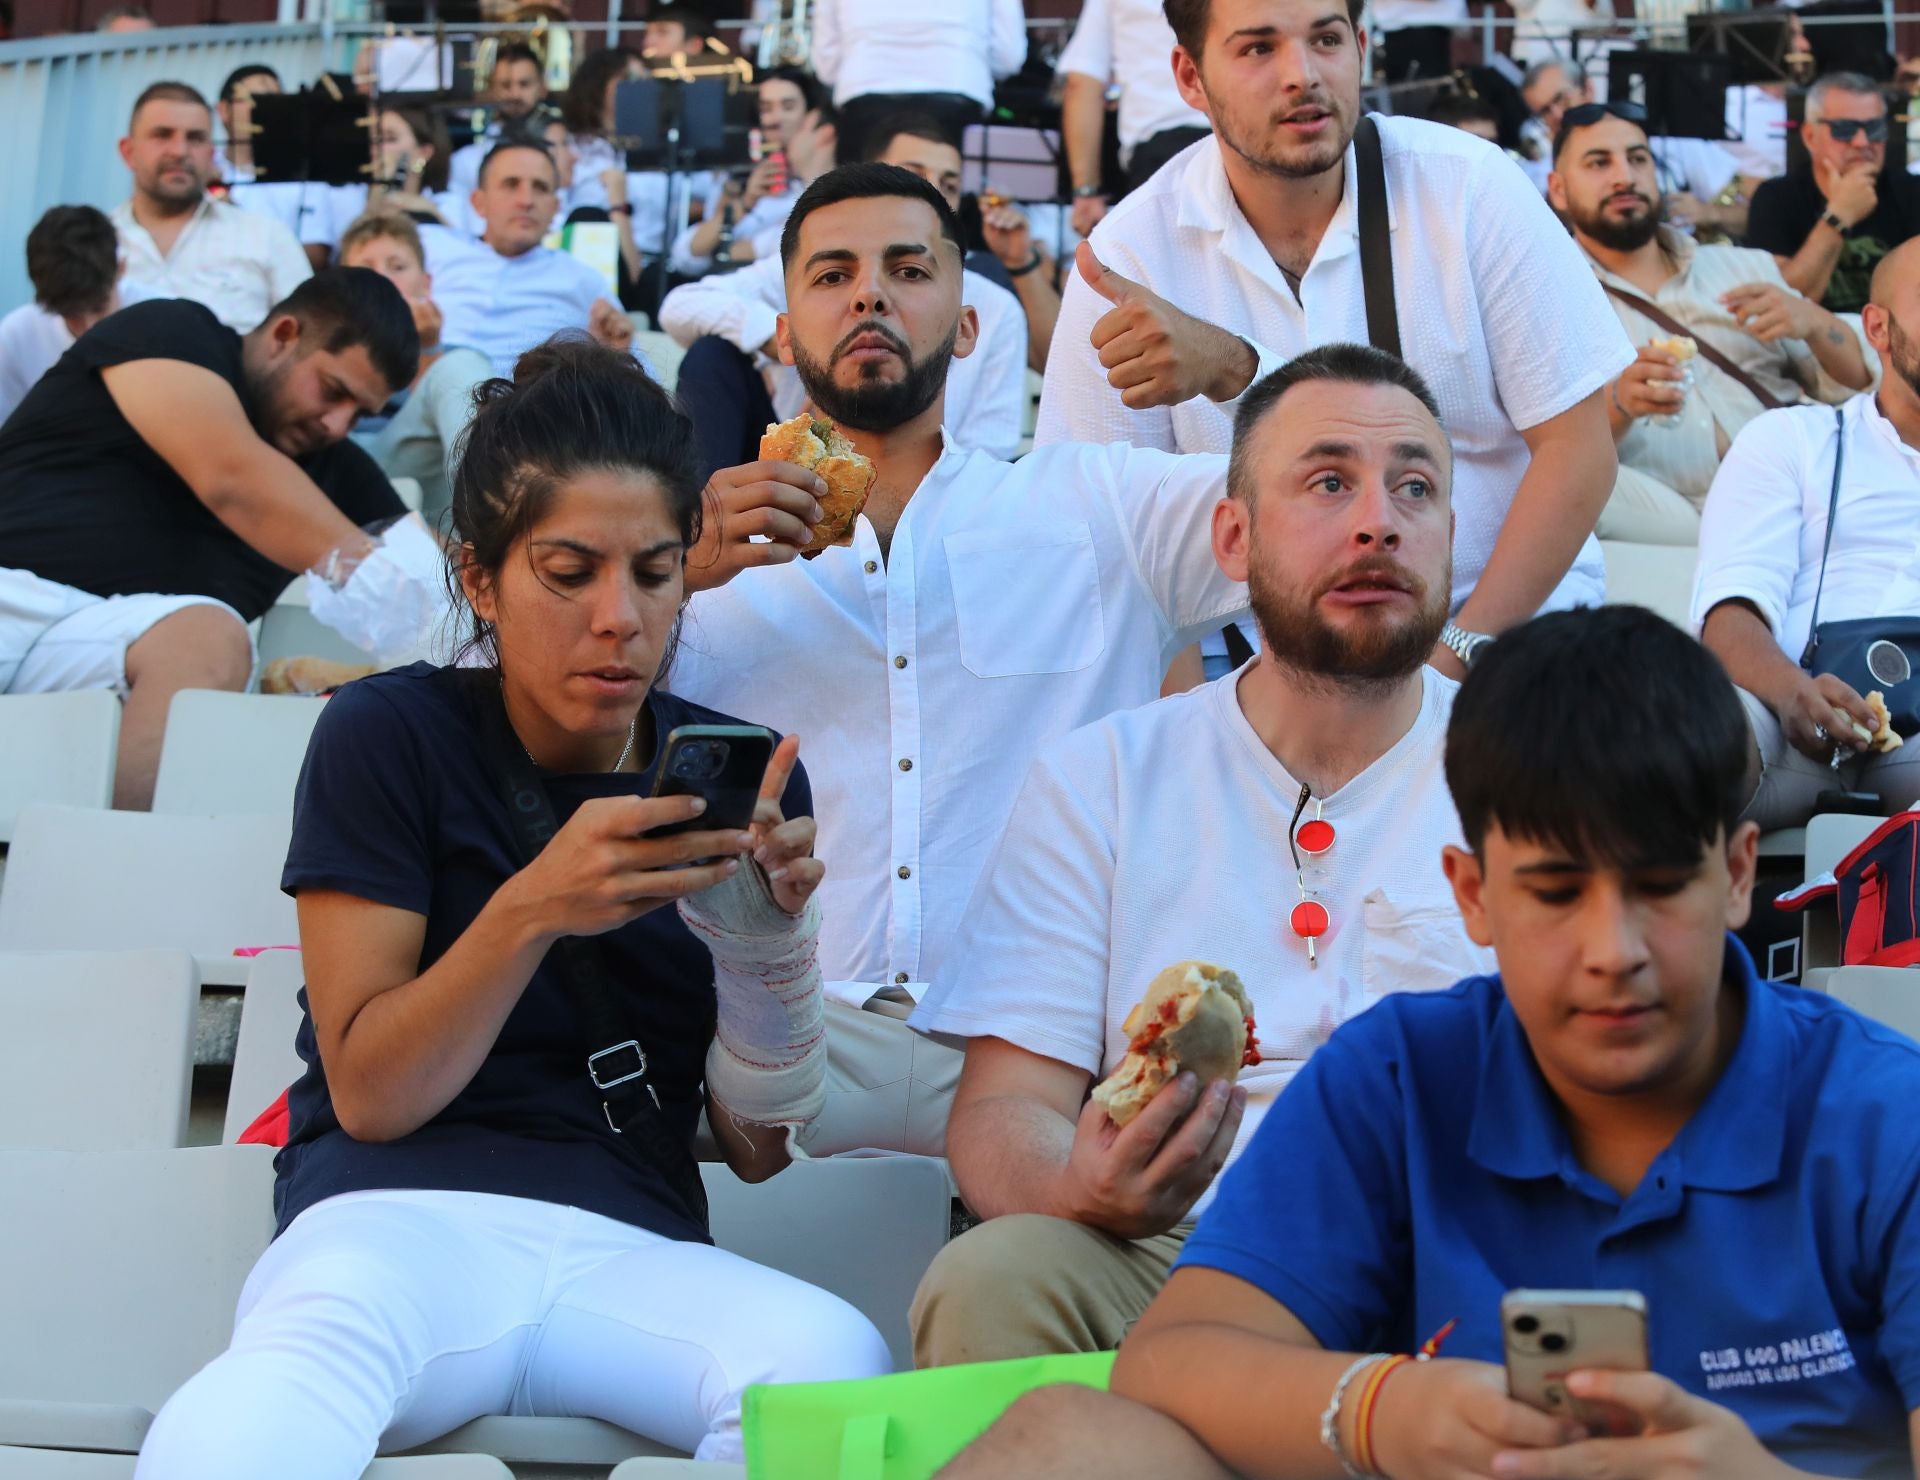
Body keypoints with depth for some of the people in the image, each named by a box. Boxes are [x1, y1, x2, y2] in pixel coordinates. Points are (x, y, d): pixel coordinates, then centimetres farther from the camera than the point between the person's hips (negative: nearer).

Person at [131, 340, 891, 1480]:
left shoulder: (738, 772, 14)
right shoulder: (390, 736, 5)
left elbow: (759, 1148, 12)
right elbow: (367, 1095, -1)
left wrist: (768, 936, -8)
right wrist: (534, 908, -17)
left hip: (633, 1247, 6)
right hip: (398, 1217, -6)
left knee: (834, 1356, -31)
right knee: (315, 1349, -44)